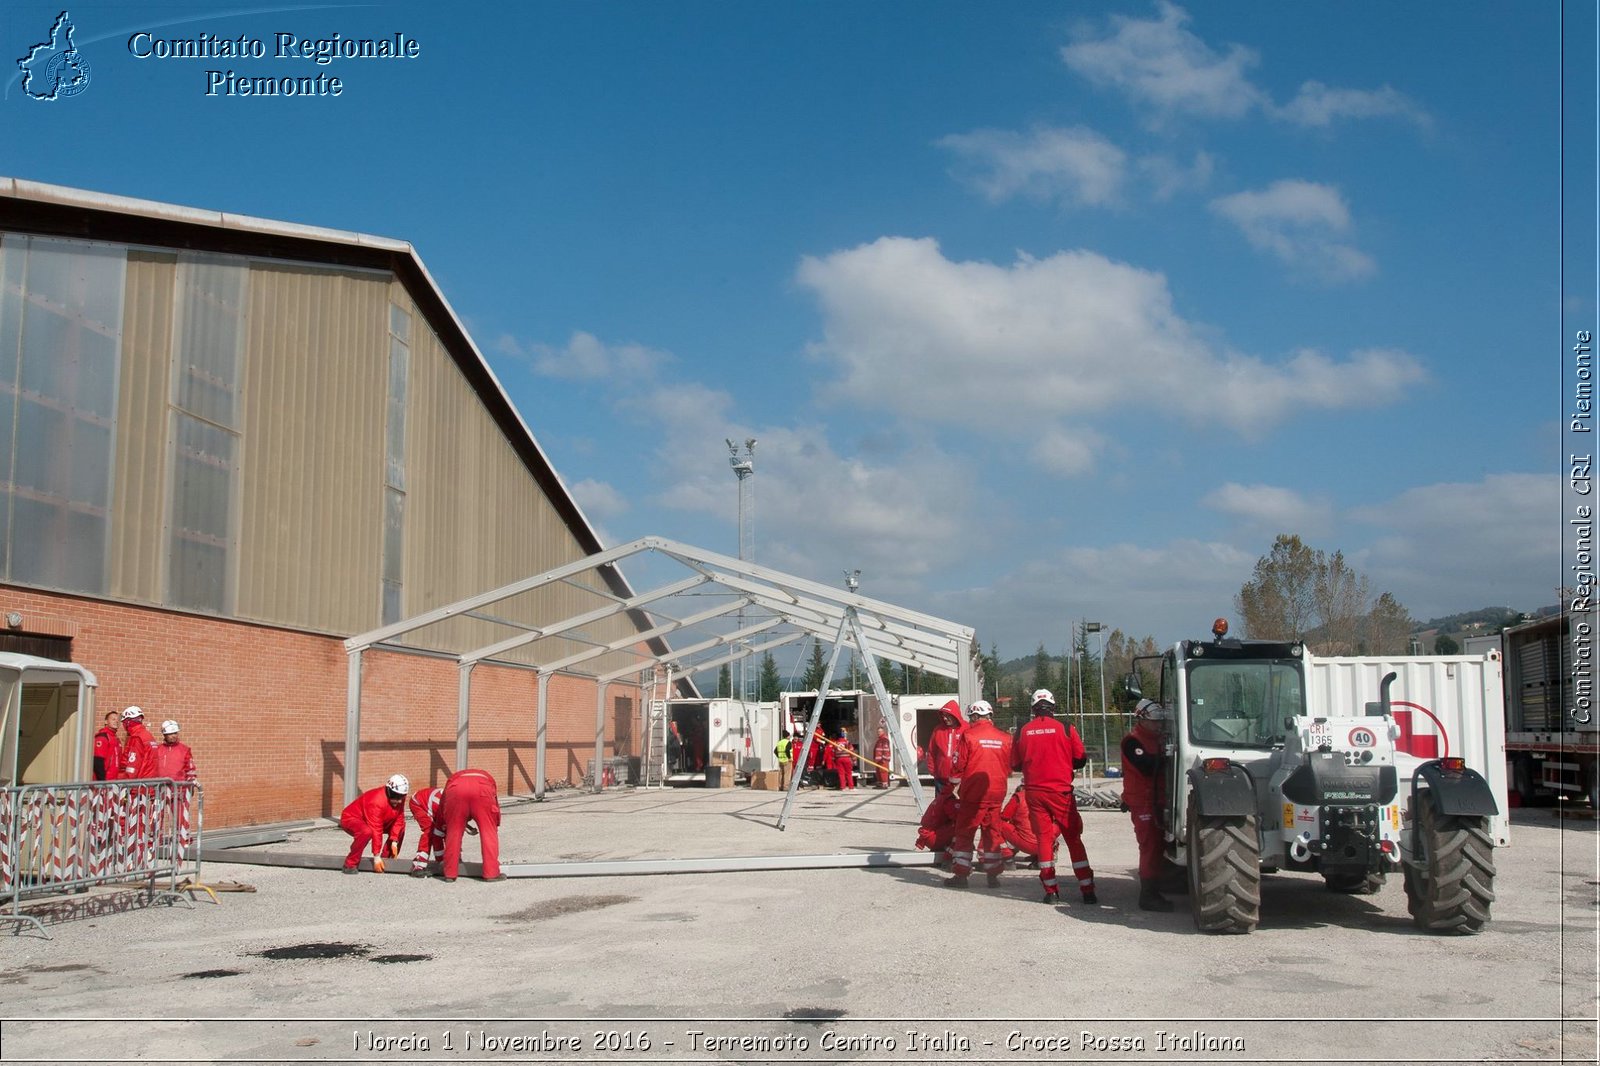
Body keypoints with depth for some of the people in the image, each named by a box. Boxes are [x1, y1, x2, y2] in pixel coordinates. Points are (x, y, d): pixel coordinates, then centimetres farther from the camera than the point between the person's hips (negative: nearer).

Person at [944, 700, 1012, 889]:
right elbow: (1008, 769, 9)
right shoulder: (1004, 738, 3)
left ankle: (961, 875, 4)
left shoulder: (968, 735, -9)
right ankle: (993, 875, 14)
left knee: (964, 833, 5)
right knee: (992, 833, 13)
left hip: (973, 793, -4)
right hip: (996, 794, 4)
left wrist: (957, 782, 12)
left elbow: (959, 765, -7)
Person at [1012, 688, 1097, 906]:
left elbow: (1016, 764, 9)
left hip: (1034, 792, 2)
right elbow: (1080, 760, 1)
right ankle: (1087, 890, 4)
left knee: (1044, 837, 8)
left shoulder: (1023, 732, 0)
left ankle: (1051, 891, 5)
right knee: (1073, 838, 5)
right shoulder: (1066, 729, -6)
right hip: (1061, 791, -2)